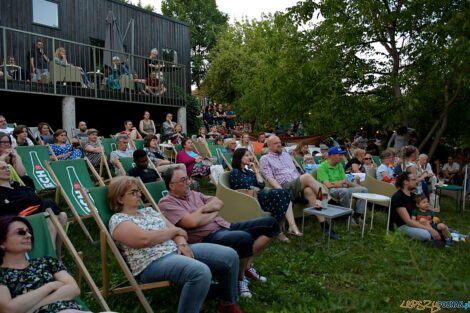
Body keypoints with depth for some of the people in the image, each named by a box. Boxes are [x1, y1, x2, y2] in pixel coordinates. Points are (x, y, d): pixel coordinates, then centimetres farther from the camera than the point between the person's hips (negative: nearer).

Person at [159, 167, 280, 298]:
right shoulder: (166, 203, -4)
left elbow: (219, 202, 13)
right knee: (244, 238, -38)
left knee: (270, 222, 0)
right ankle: (240, 279, -8)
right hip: (206, 238, -8)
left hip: (225, 227, 9)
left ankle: (247, 265, 6)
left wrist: (202, 209, -5)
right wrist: (213, 213, -2)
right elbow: (192, 222, -18)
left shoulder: (193, 193, 21)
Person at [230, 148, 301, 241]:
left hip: (258, 196, 7)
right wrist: (258, 190, 6)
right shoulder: (235, 173, 3)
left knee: (285, 194, -18)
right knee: (282, 194, -23)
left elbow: (261, 185, 10)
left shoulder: (249, 172, 24)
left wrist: (256, 170, 10)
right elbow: (246, 189, -9)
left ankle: (292, 227, -28)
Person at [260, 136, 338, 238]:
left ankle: (324, 225, -36)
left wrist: (302, 183, 9)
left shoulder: (286, 155, 29)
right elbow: (270, 178, -3)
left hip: (298, 186, 5)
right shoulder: (265, 159, 10)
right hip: (285, 187, -5)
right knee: (307, 177, -30)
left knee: (310, 191, -31)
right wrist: (281, 190, -19)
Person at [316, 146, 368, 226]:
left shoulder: (339, 166, 17)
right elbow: (328, 185, -17)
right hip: (329, 191, -8)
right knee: (344, 191, -37)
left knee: (363, 189, -7)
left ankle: (357, 215, -11)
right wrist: (342, 182, -7)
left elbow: (346, 182, 12)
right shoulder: (322, 167, -7)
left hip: (343, 190, 8)